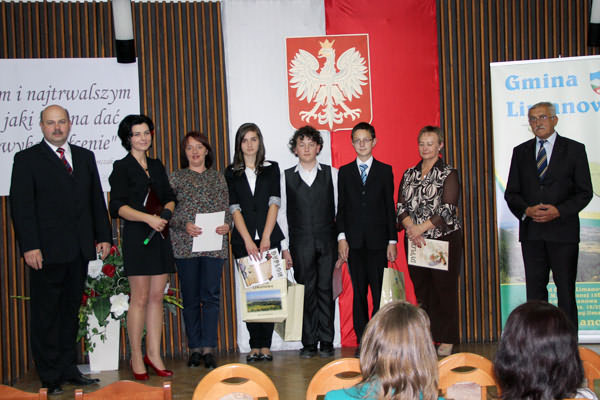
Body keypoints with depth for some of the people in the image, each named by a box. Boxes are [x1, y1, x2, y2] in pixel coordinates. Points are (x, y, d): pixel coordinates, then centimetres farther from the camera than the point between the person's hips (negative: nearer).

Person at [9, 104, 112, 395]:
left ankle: (69, 370, 23)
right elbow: (21, 206, -7)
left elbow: (97, 199, 15)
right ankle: (50, 377, 12)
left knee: (71, 312, 13)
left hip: (79, 250, 5)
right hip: (47, 251, -4)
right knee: (46, 316, 3)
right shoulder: (27, 159, 0)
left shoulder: (85, 157, 14)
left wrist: (103, 236, 7)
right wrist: (29, 246, -15)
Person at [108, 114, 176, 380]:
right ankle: (136, 358, 5)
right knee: (140, 298, -5)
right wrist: (148, 218, -20)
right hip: (136, 237, -5)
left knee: (157, 296, 4)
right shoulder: (122, 167, -1)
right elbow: (118, 206, -10)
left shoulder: (157, 166, 17)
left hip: (160, 236, 5)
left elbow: (169, 197, 19)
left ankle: (153, 355, 10)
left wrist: (166, 213, -3)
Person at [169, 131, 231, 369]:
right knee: (190, 298, 3)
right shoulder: (177, 178, 7)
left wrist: (226, 225, -6)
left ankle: (208, 348, 0)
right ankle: (195, 348, 11)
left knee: (211, 296, -4)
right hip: (185, 245, -1)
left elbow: (226, 208, 14)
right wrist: (185, 225, -13)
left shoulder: (218, 177, 13)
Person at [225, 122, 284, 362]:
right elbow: (234, 208, 1)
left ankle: (265, 345, 0)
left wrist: (266, 237, -10)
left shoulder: (272, 169, 9)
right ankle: (255, 346, 3)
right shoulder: (231, 173, 9)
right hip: (243, 240, 0)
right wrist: (248, 241, -10)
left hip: (269, 238, 0)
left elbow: (274, 203, 0)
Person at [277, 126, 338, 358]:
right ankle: (309, 343, 8)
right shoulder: (287, 177, 8)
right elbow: (281, 213, 7)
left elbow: (340, 208, 7)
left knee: (326, 290, 1)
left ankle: (326, 342, 7)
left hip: (327, 242, 0)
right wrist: (284, 247, 1)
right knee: (306, 291, 2)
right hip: (300, 244, 0)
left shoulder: (332, 174, 8)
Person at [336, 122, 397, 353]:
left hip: (378, 240, -1)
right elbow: (341, 208, 9)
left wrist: (392, 240, -1)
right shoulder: (345, 172, 11)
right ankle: (362, 341, 7)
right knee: (358, 291, 3)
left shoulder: (385, 171, 8)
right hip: (354, 241, 1)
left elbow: (390, 206, 5)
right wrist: (341, 237, -3)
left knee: (380, 291, -2)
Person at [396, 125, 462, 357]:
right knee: (421, 289, 6)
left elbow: (448, 209, -10)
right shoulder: (409, 174, 13)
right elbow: (401, 206, 6)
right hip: (415, 241, 4)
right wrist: (411, 227, -12)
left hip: (444, 239, -4)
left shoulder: (448, 174, -1)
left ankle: (447, 340, 6)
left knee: (445, 289, -1)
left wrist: (421, 228, -15)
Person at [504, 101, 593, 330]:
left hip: (563, 230, -2)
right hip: (531, 231, 3)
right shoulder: (520, 152, 11)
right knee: (534, 288, 5)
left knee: (566, 289, 2)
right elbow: (511, 193, 9)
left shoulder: (574, 149, 3)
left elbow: (584, 192, 0)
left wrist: (559, 211, -14)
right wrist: (526, 210, -10)